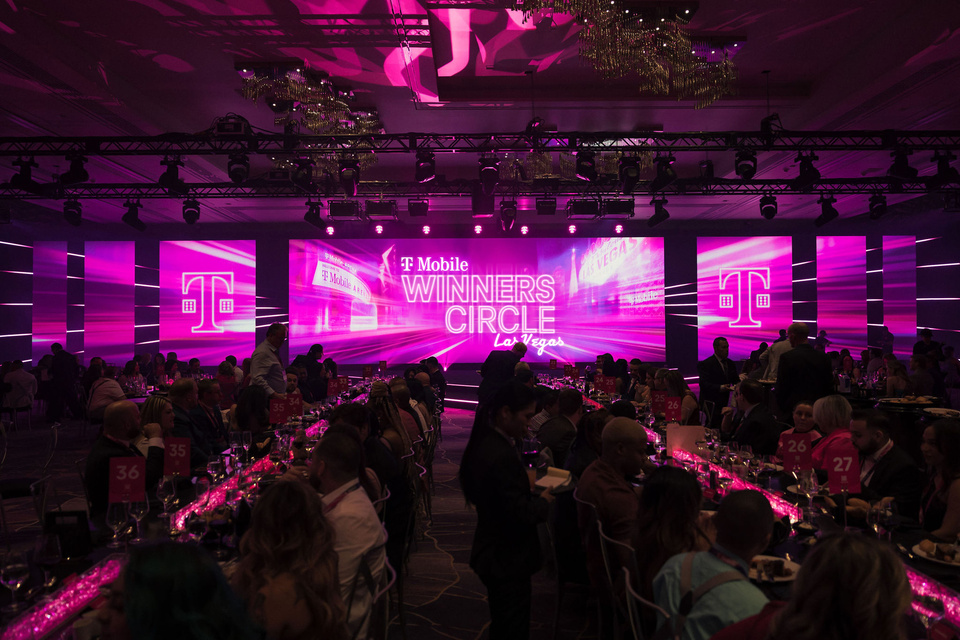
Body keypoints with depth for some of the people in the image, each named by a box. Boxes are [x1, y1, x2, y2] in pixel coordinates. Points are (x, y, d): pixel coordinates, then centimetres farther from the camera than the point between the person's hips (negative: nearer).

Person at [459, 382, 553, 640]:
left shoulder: (485, 443, 1)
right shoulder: (502, 456, -31)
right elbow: (521, 514, -27)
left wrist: (529, 489, 0)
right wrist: (544, 501, -9)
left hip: (493, 553, 10)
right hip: (507, 560, -10)